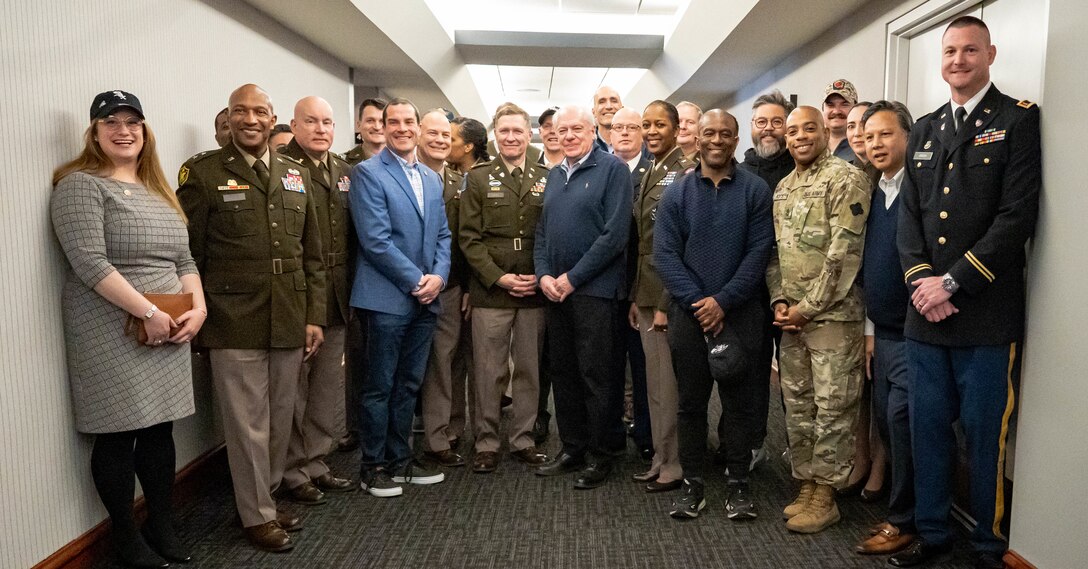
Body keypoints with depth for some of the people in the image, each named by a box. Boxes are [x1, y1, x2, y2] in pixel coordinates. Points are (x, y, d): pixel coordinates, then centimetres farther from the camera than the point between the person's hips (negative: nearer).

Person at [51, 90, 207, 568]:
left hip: (169, 332, 6)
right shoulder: (80, 185, -6)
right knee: (118, 435, 4)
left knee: (160, 431, 12)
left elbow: (184, 259, 15)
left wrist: (197, 308, -2)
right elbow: (89, 263, -17)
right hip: (113, 335, -6)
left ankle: (163, 528, 25)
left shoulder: (158, 189, 16)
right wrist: (149, 313, -19)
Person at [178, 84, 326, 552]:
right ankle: (257, 516, 20)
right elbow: (189, 254, -2)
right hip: (234, 324, -4)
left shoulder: (296, 174, 11)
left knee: (281, 420, 14)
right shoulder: (203, 171, -2)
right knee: (248, 425, 4)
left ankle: (267, 496, 32)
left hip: (290, 322, 4)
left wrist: (314, 316, 6)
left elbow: (312, 254, 11)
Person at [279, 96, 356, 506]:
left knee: (327, 388, 15)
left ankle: (315, 464, 29)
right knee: (293, 389, 6)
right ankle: (293, 472, 20)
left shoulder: (344, 170, 13)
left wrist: (348, 282, 10)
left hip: (336, 299, 7)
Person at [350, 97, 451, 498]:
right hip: (387, 298, -6)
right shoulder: (368, 173, -6)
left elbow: (443, 235, 14)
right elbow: (375, 239, -15)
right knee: (379, 386, 2)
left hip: (426, 298, 6)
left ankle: (399, 459, 26)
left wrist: (439, 276, -4)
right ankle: (373, 466, 15)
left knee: (409, 385, 14)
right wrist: (416, 280, -15)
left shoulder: (432, 179, 15)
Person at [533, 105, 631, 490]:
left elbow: (615, 233, -14)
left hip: (595, 290, -7)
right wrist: (544, 274, -1)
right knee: (562, 372, 12)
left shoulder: (612, 169, -6)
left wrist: (572, 277, -13)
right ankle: (572, 449, 25)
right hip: (555, 290, 7)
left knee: (598, 375, 0)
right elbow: (542, 232, 16)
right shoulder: (554, 176, 15)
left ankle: (601, 455, 13)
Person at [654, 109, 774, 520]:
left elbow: (759, 251, -5)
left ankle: (738, 485, 19)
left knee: (738, 404, 7)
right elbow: (664, 253, -2)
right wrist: (698, 302, -12)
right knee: (690, 403, 8)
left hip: (740, 315, -1)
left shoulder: (755, 190, 2)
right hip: (688, 315, 1)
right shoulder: (677, 193, 5)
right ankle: (692, 485, 19)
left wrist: (723, 301, -13)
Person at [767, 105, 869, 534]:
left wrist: (808, 307, -13)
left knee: (832, 406, -1)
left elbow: (843, 252, -14)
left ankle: (825, 495, 11)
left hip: (832, 314, -7)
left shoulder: (845, 179, -8)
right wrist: (779, 300, 3)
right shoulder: (783, 188, 16)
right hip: (791, 316, 7)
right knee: (796, 403, 12)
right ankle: (807, 484, 25)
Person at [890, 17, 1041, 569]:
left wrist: (951, 282, -15)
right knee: (927, 429, 12)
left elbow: (1018, 215, -11)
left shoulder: (1018, 119, -1)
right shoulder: (924, 130, 15)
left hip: (987, 318, -5)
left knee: (984, 436, 4)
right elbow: (909, 214, 10)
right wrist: (920, 280, -6)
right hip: (925, 315, 5)